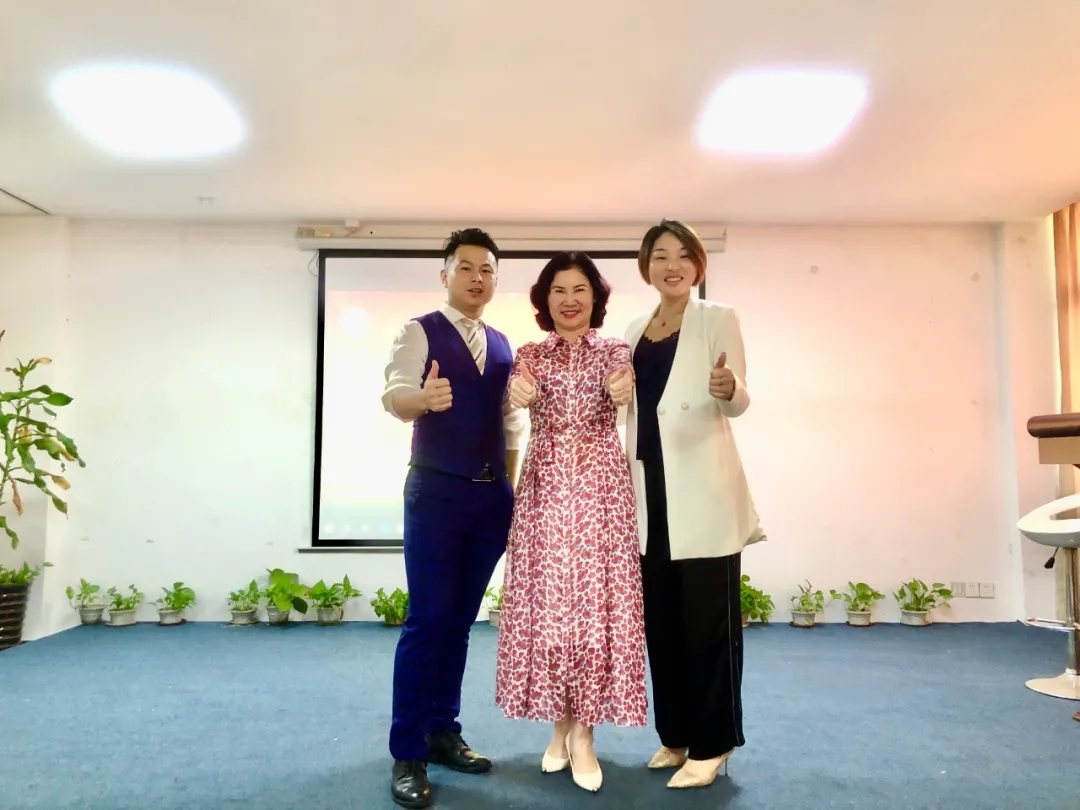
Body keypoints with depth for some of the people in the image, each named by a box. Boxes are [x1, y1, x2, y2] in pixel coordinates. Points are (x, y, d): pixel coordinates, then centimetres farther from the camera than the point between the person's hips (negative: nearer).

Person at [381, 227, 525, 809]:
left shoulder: (504, 345, 14)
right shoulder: (421, 332, -3)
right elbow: (393, 394, -19)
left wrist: (510, 489, 11)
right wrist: (422, 397, -42)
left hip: (493, 495, 5)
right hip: (437, 490, -5)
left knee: (461, 620, 11)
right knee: (427, 620, -5)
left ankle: (444, 732, 24)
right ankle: (407, 755, 6)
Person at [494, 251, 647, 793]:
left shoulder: (614, 351, 7)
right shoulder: (530, 354, 10)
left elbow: (620, 387, -13)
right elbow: (519, 388, -10)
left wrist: (624, 388, -37)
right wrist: (518, 389, -34)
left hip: (600, 481, -1)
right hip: (545, 482, 1)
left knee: (597, 598, -2)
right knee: (545, 599, 2)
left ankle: (584, 730, 10)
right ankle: (560, 722, 19)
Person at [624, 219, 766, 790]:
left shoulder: (718, 319, 0)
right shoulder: (634, 332, 15)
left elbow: (738, 403, -8)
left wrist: (729, 389, -30)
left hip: (703, 491, -5)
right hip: (652, 490, 5)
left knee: (708, 619, -1)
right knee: (661, 618, 10)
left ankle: (712, 743, 13)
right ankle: (676, 734, 25)